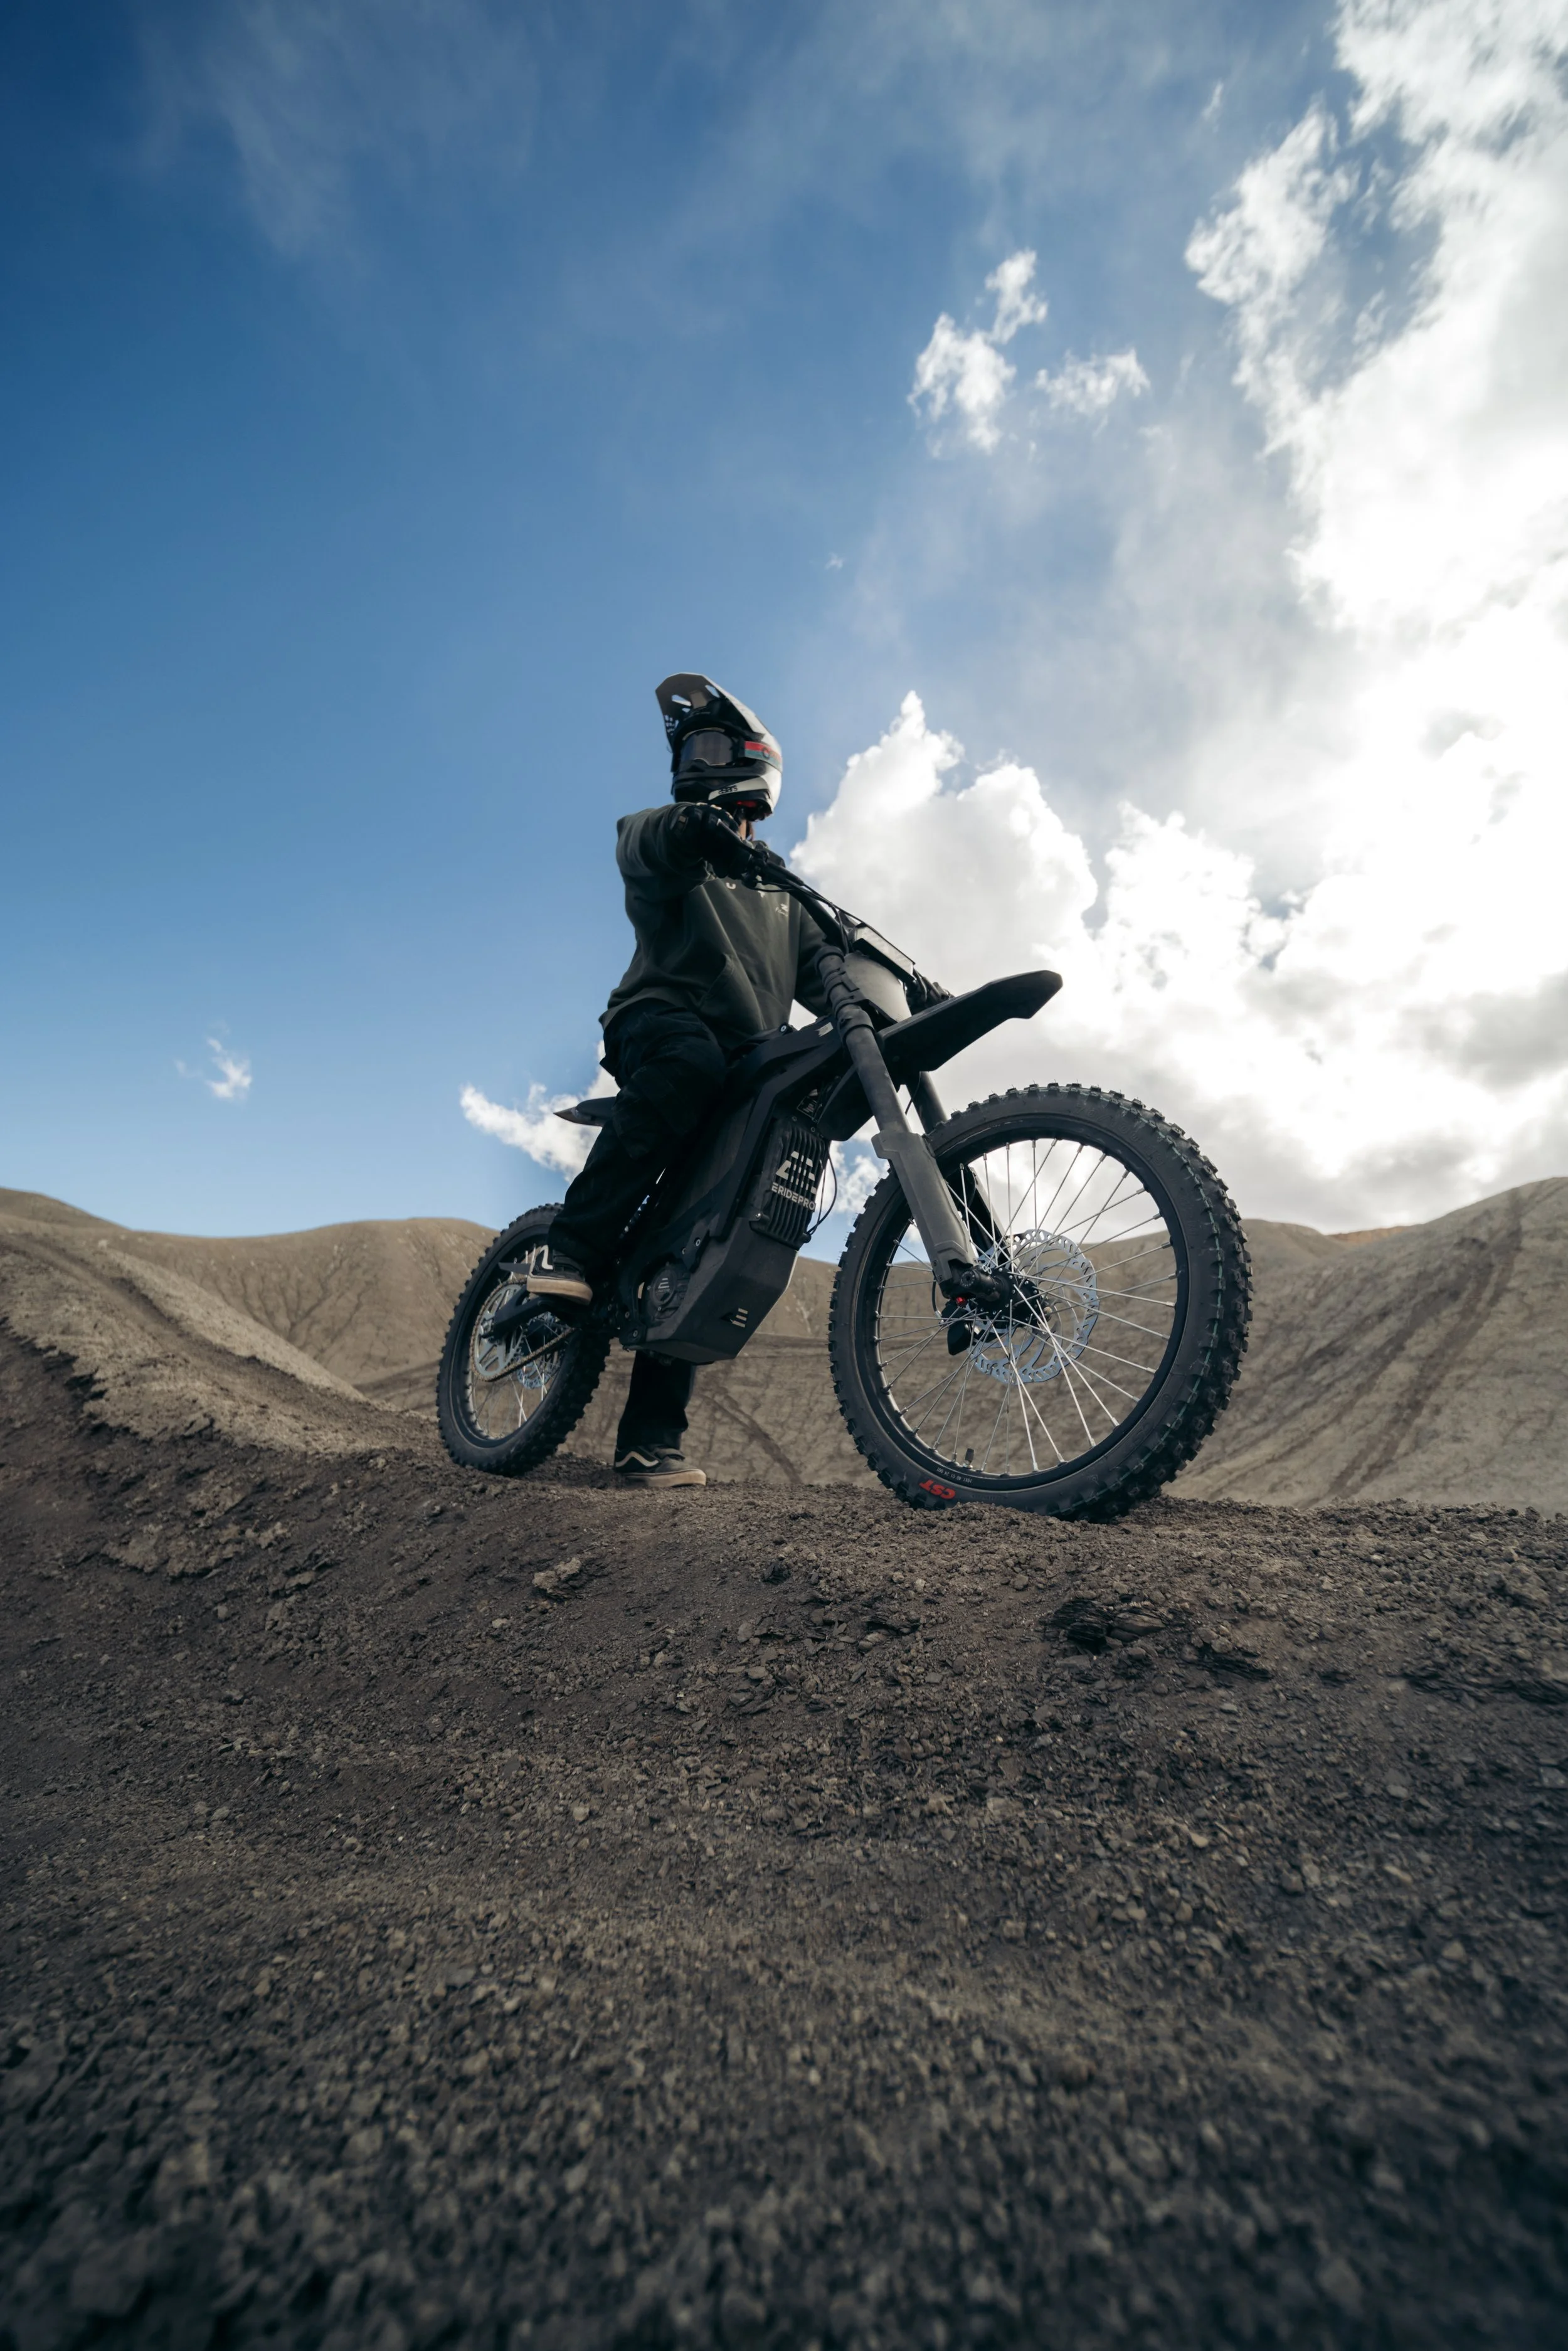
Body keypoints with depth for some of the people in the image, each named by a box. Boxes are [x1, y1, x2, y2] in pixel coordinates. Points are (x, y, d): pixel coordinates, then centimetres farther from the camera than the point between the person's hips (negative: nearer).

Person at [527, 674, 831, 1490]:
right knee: (690, 1061, -41)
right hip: (661, 1020, -3)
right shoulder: (670, 835, 16)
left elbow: (825, 972, 20)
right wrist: (694, 828, -32)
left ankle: (651, 1437, -6)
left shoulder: (783, 894, 30)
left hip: (749, 1067, 4)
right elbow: (642, 844, -9)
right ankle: (570, 1248, -35)